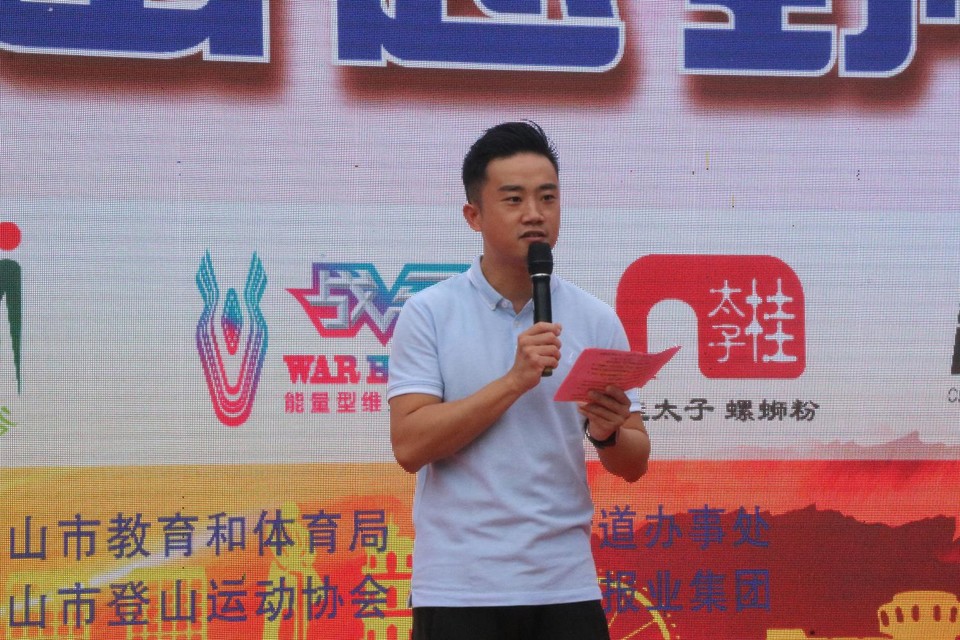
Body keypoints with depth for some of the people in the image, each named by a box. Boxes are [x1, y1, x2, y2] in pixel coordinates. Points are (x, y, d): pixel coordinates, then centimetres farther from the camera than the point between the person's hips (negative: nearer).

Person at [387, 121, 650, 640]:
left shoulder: (596, 321, 6)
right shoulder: (429, 314, -2)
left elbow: (635, 463, 8)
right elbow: (410, 445, -11)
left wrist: (608, 433, -14)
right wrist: (513, 382, -17)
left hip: (566, 587, 2)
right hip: (459, 589, -2)